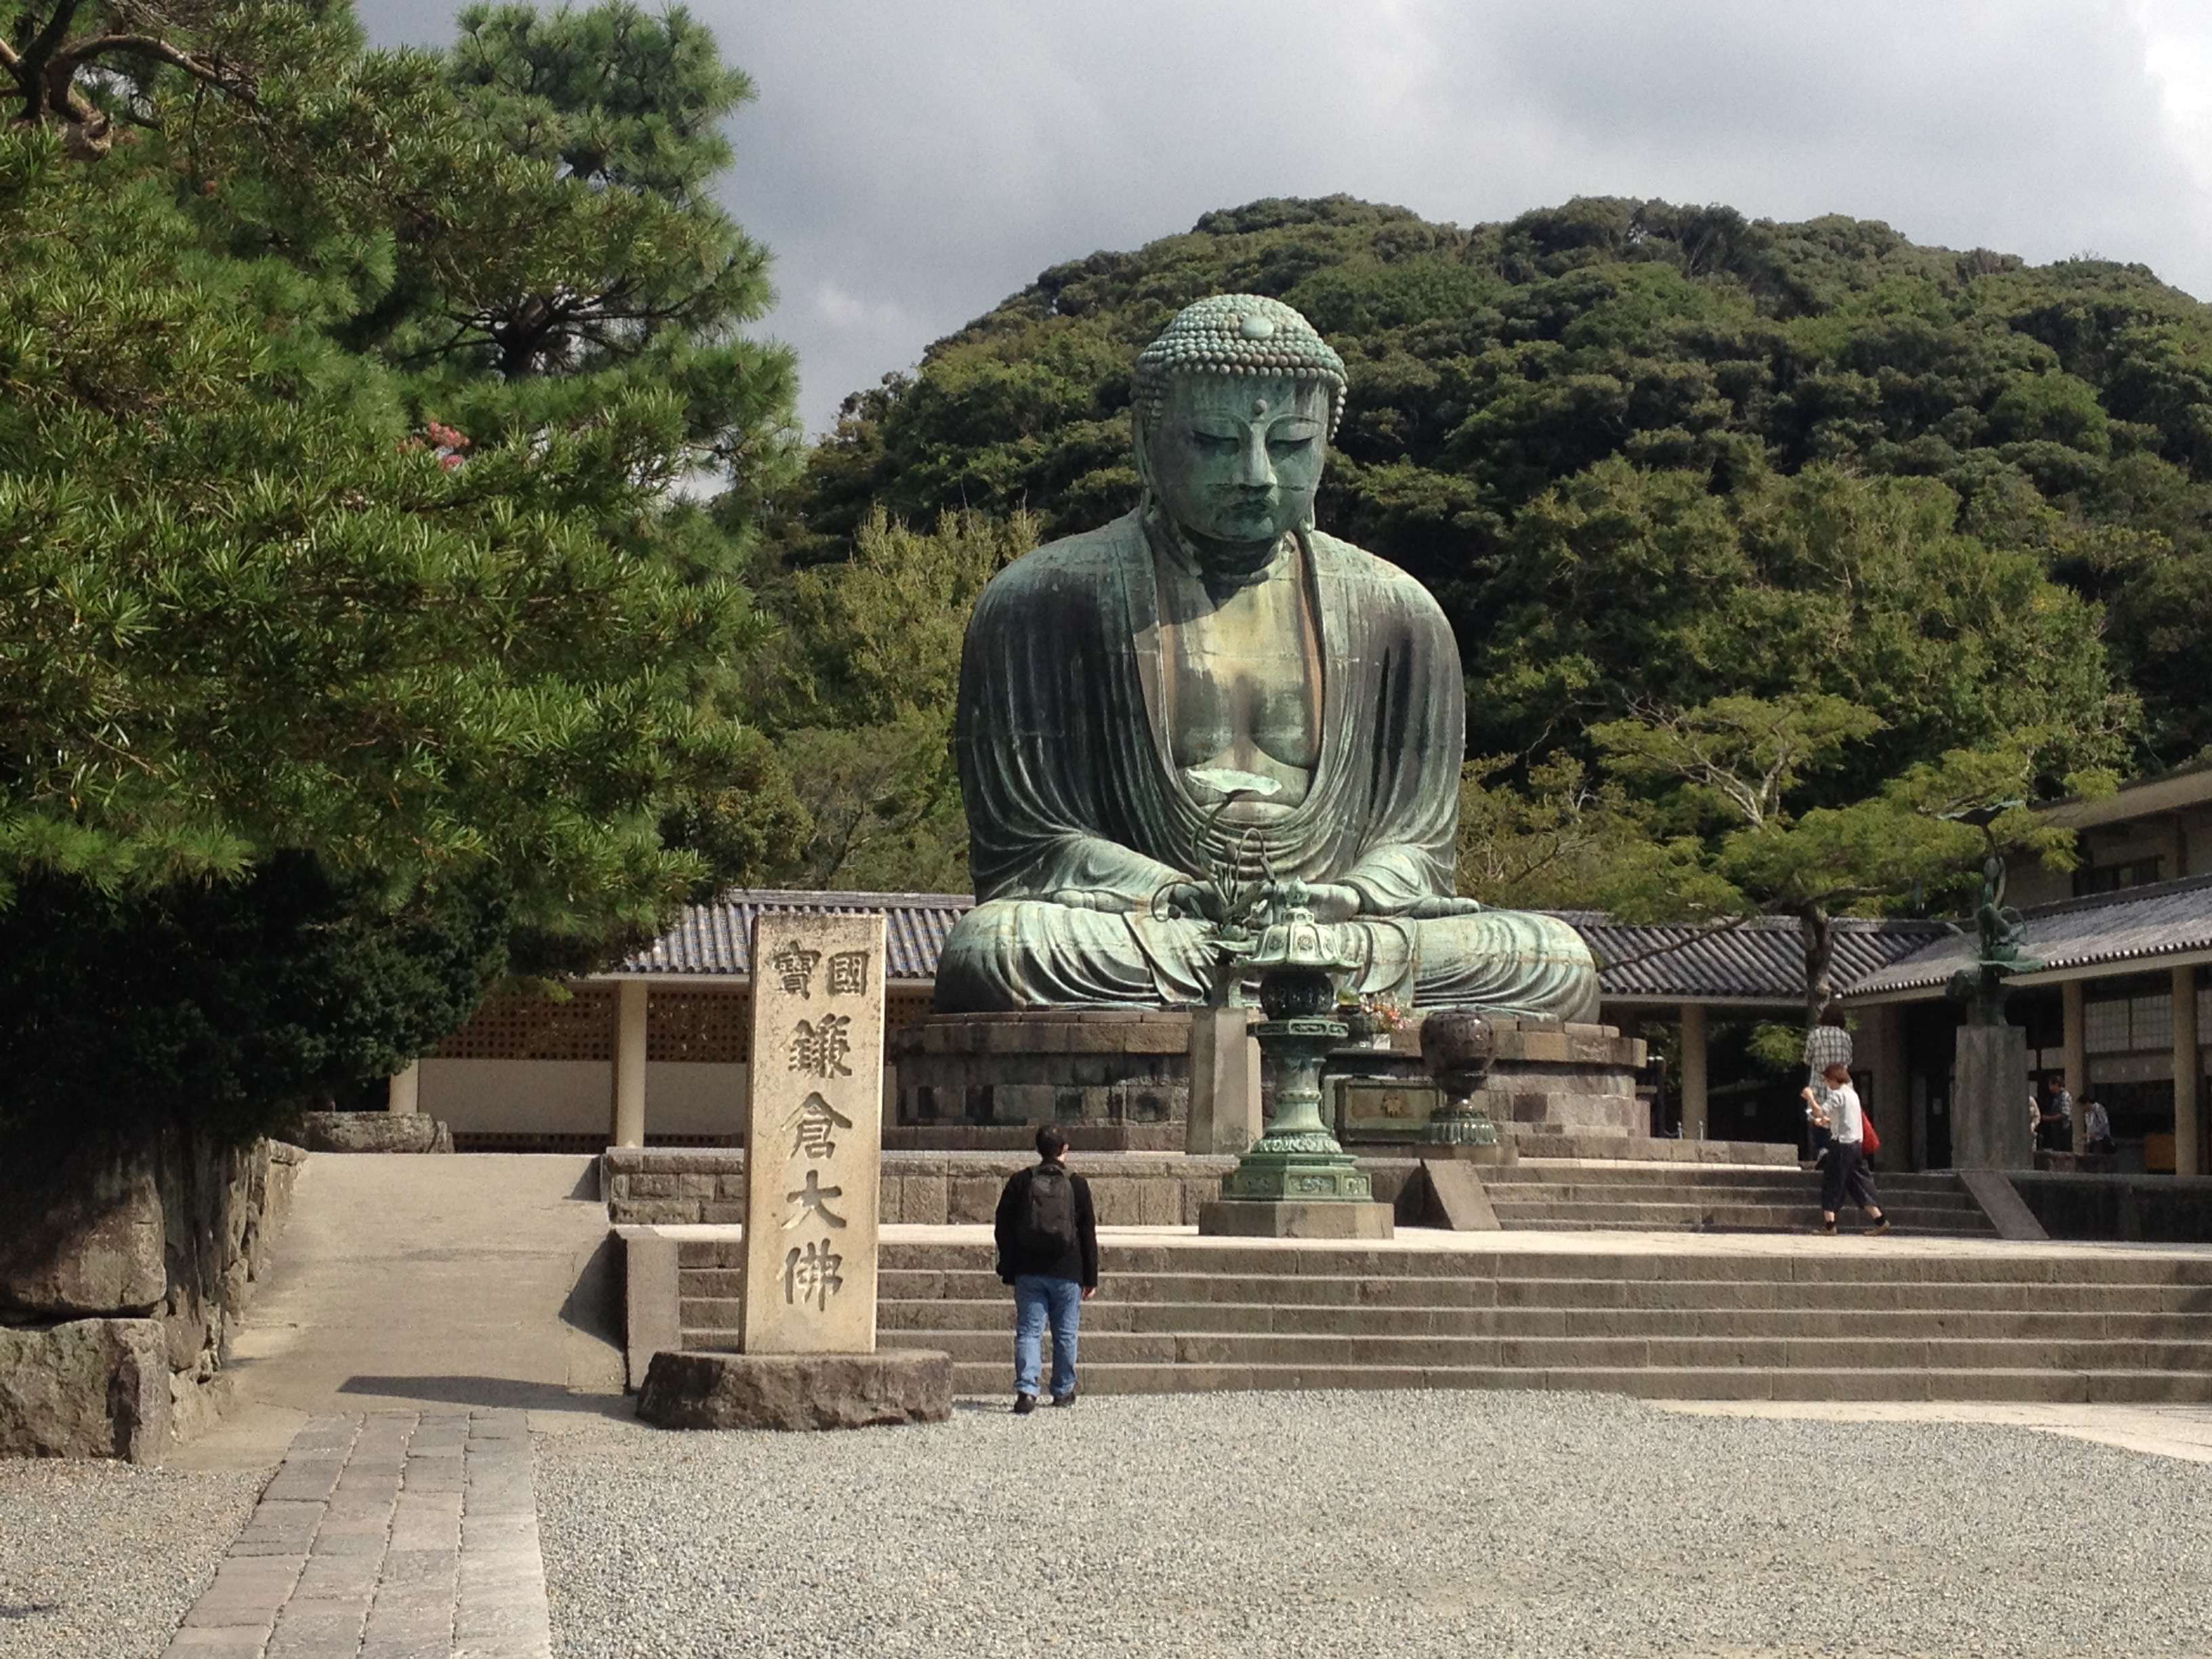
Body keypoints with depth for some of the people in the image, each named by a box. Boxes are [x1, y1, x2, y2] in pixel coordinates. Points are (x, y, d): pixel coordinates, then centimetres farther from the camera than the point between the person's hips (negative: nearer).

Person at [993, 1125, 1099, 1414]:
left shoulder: (1020, 1183, 1)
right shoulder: (1077, 1186, -2)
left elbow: (1003, 1230, 4)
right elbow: (1088, 1235, 1)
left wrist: (1009, 1270, 12)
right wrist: (1091, 1278, 7)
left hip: (1028, 1272, 1)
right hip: (1066, 1272, -1)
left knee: (1028, 1331, 0)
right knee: (1065, 1333, 12)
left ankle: (1026, 1390, -16)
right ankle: (1063, 1390, 21)